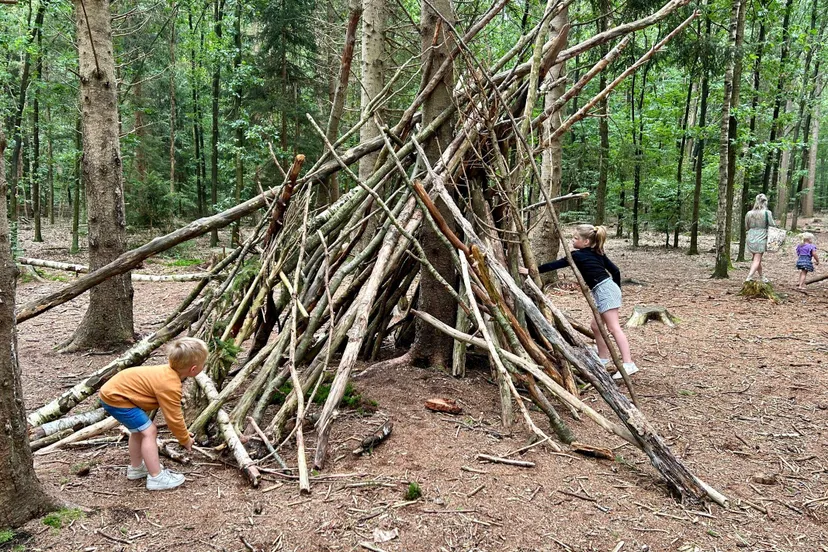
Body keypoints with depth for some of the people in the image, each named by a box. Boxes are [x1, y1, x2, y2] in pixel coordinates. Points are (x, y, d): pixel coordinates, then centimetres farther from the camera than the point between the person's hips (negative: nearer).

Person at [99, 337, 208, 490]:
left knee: (139, 429, 25)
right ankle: (157, 477, -6)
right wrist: (185, 440, 0)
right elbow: (174, 418, -16)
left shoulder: (169, 371, 2)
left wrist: (183, 432, 22)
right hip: (115, 396, -11)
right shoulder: (170, 386, -27)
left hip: (114, 390, 11)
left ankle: (136, 468, 39)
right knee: (148, 431, -11)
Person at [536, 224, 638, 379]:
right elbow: (615, 270, 17)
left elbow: (555, 265, -5)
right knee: (596, 326, 17)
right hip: (608, 288, 9)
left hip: (604, 290, -9)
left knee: (614, 328, -12)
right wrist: (617, 289, 27)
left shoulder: (578, 255, -7)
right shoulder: (597, 253, 15)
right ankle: (604, 359, 27)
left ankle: (628, 364, -17)